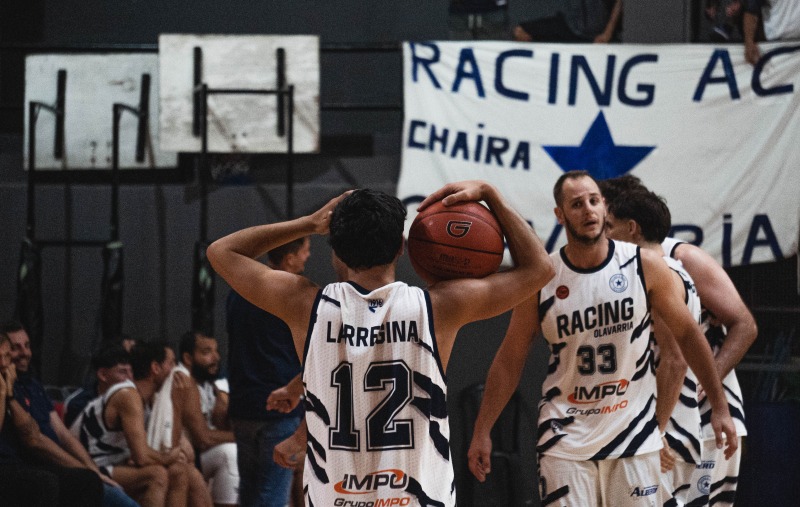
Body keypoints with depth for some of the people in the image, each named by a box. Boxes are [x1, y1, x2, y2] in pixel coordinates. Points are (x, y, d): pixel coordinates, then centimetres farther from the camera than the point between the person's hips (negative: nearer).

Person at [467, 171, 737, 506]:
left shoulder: (644, 265, -4)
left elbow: (687, 333, 5)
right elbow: (509, 360, 3)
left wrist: (719, 406, 4)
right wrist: (482, 431, 2)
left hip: (633, 433, 1)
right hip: (566, 437, -1)